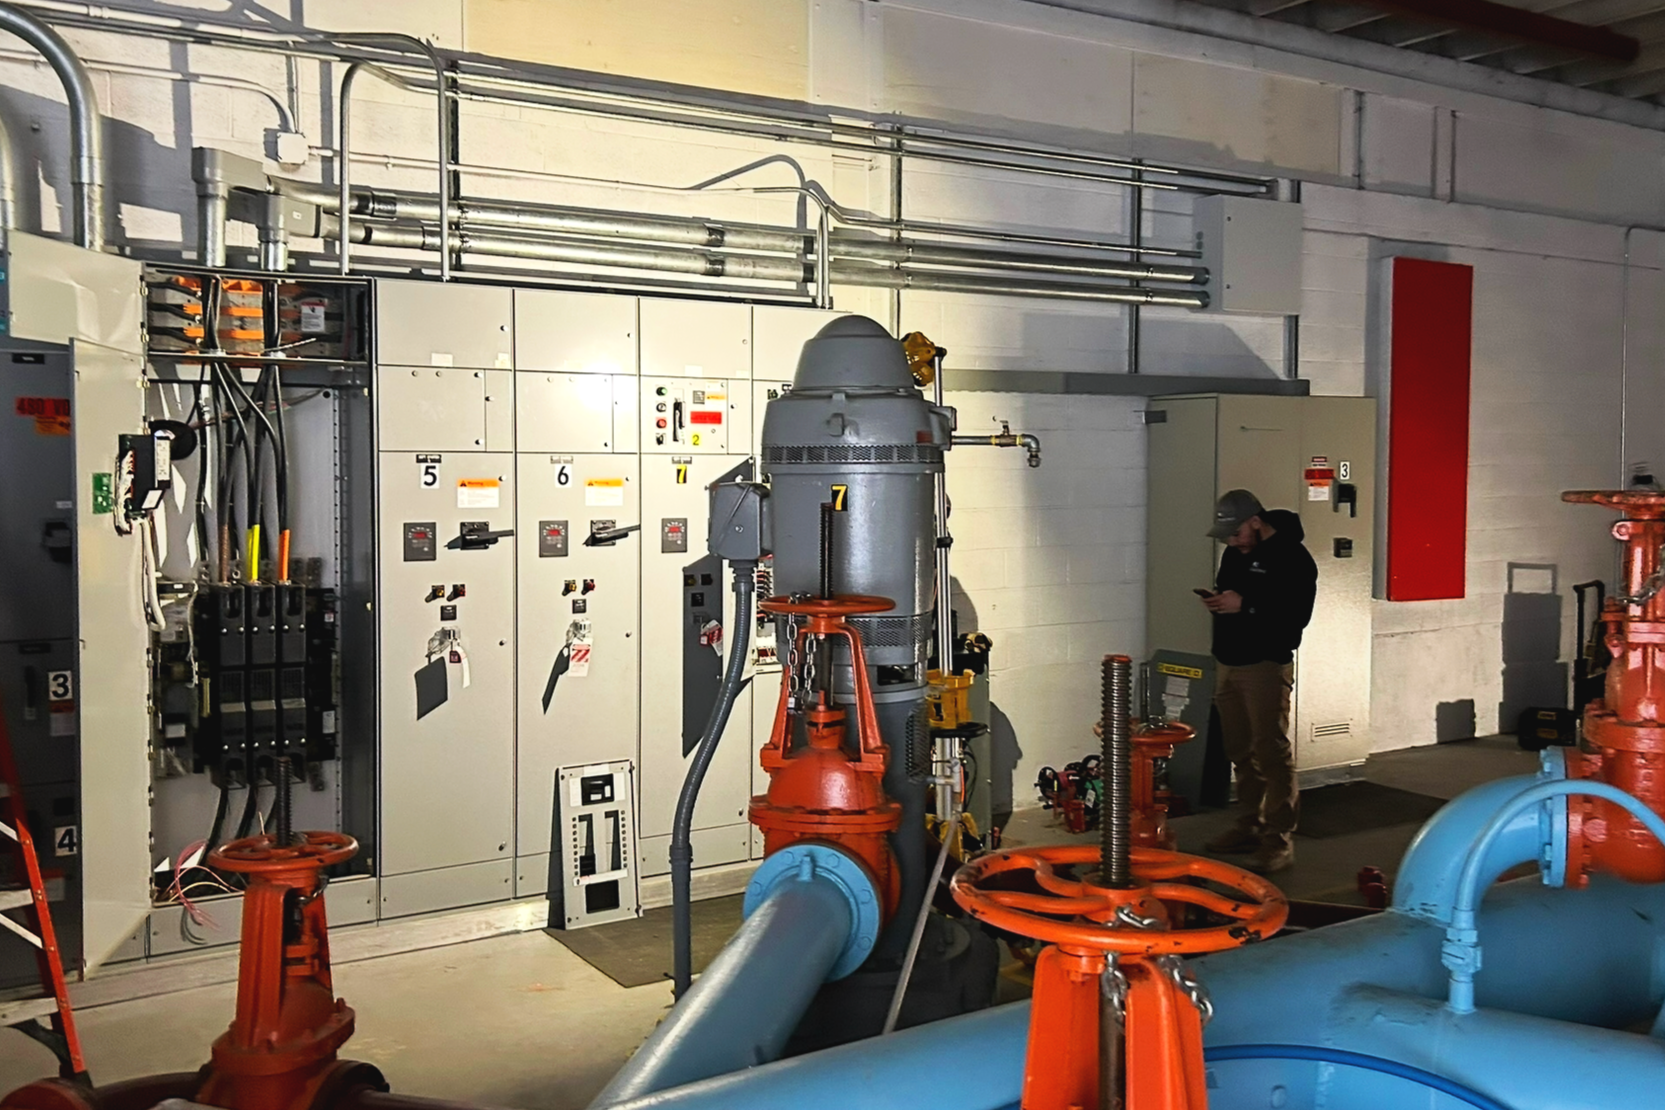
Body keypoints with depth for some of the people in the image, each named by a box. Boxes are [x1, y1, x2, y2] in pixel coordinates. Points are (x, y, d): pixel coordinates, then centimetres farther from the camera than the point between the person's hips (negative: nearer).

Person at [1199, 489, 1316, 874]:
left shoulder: (1291, 557, -12)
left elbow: (1298, 614, -20)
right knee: (1240, 751, 13)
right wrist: (1217, 602, 2)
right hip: (1229, 664, 8)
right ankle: (1249, 825, 23)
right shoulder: (1235, 553, 14)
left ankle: (1279, 838, -4)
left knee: (1272, 751, -8)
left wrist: (1244, 605, -23)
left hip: (1266, 666, -8)